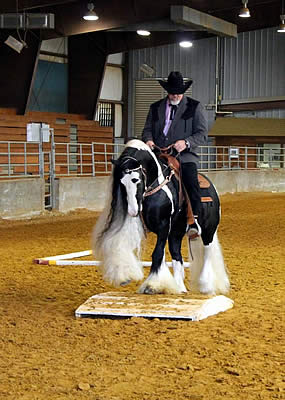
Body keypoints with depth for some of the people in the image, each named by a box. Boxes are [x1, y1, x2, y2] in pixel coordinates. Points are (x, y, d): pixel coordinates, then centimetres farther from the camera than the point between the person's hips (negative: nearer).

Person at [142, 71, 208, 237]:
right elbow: (147, 129, 20)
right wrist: (148, 140, -5)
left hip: (185, 155, -4)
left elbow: (202, 134, 3)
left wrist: (186, 142, -16)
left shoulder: (195, 107, 9)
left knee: (191, 178, -26)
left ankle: (194, 220, -25)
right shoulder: (156, 108, 19)